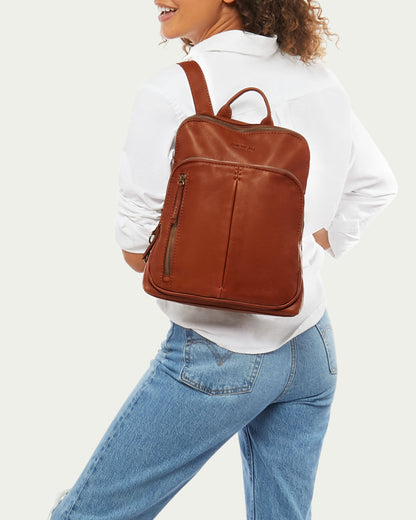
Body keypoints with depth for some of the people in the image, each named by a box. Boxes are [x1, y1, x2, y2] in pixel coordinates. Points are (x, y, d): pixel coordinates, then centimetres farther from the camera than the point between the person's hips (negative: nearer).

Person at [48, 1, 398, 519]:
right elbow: (377, 185, 16)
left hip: (217, 359, -6)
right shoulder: (316, 78, 2)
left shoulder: (171, 92, -17)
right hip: (313, 350, 7)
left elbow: (137, 250, -11)